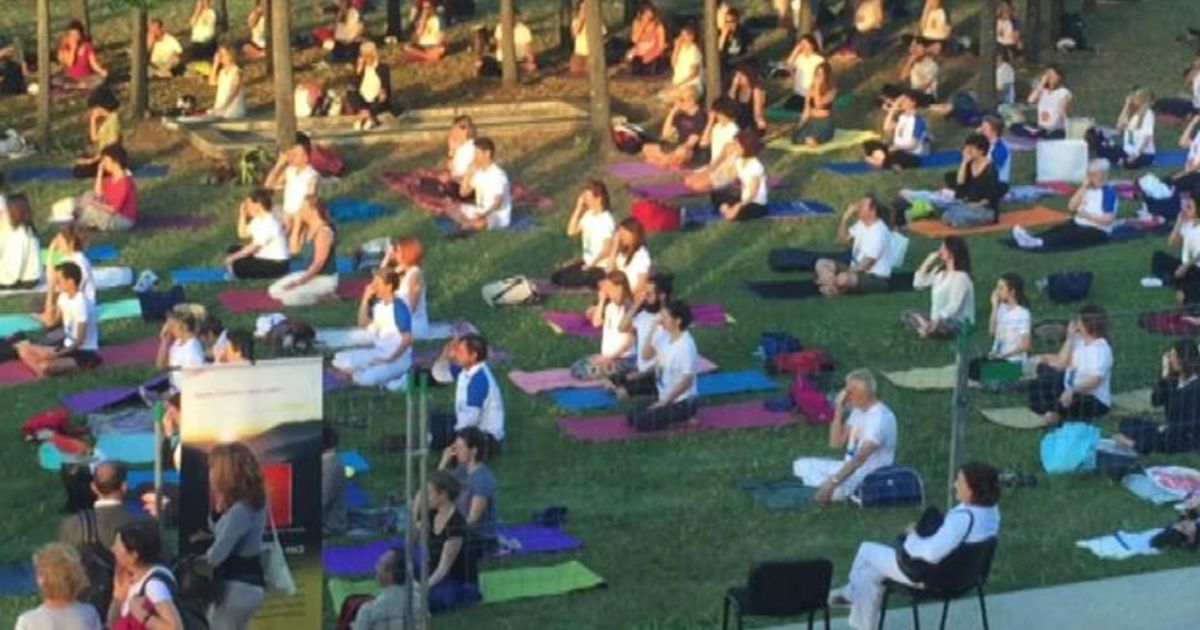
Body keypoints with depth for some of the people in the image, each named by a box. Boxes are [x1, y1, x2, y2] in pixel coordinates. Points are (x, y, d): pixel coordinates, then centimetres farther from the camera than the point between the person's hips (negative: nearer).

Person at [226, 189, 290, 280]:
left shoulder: (269, 223, -22)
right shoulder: (258, 220, 8)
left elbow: (254, 247, -21)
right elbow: (243, 235, 13)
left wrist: (233, 257, -15)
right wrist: (242, 214, 5)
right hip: (264, 257, 10)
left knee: (237, 266, -25)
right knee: (233, 249, 6)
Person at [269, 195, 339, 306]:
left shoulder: (324, 231, -21)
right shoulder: (307, 229, 7)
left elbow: (319, 263, -23)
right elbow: (294, 250, 7)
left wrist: (299, 282, -23)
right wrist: (296, 226, -2)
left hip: (325, 278, -9)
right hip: (309, 274, 9)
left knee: (289, 297, -27)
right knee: (274, 291, 3)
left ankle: (324, 294, -6)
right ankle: (316, 293, 7)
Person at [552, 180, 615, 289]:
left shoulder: (606, 220, -19)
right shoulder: (588, 215, 4)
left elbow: (607, 250, -19)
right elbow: (571, 232, 5)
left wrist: (590, 265, -15)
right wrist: (578, 209, -1)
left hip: (600, 268, -8)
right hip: (587, 262, 8)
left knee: (564, 280, -20)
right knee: (556, 277, -3)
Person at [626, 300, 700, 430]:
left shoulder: (686, 345, -23)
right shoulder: (665, 336, 1)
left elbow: (686, 380, -23)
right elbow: (646, 355, 3)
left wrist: (663, 402, -18)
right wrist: (652, 330, -8)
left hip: (682, 402, -9)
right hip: (665, 397, 9)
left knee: (641, 422, -17)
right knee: (632, 417, 8)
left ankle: (683, 416, -3)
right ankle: (671, 414, 13)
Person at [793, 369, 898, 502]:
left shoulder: (881, 417, -21)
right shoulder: (857, 411, 8)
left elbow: (861, 457, -28)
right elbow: (836, 443, 9)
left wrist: (833, 482, -34)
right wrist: (839, 412, -4)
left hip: (869, 476, -10)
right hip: (849, 467, 10)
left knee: (834, 491, -35)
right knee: (801, 466, 6)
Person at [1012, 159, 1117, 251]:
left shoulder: (1109, 192, -11)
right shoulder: (1088, 188, 11)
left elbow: (1108, 219, -17)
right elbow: (1071, 206, 2)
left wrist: (1088, 215, -23)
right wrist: (1083, 187, -4)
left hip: (1097, 231, -8)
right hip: (1078, 224, 8)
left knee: (1066, 236, -31)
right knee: (1057, 230, -18)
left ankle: (1039, 242, -52)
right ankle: (1031, 238, -41)